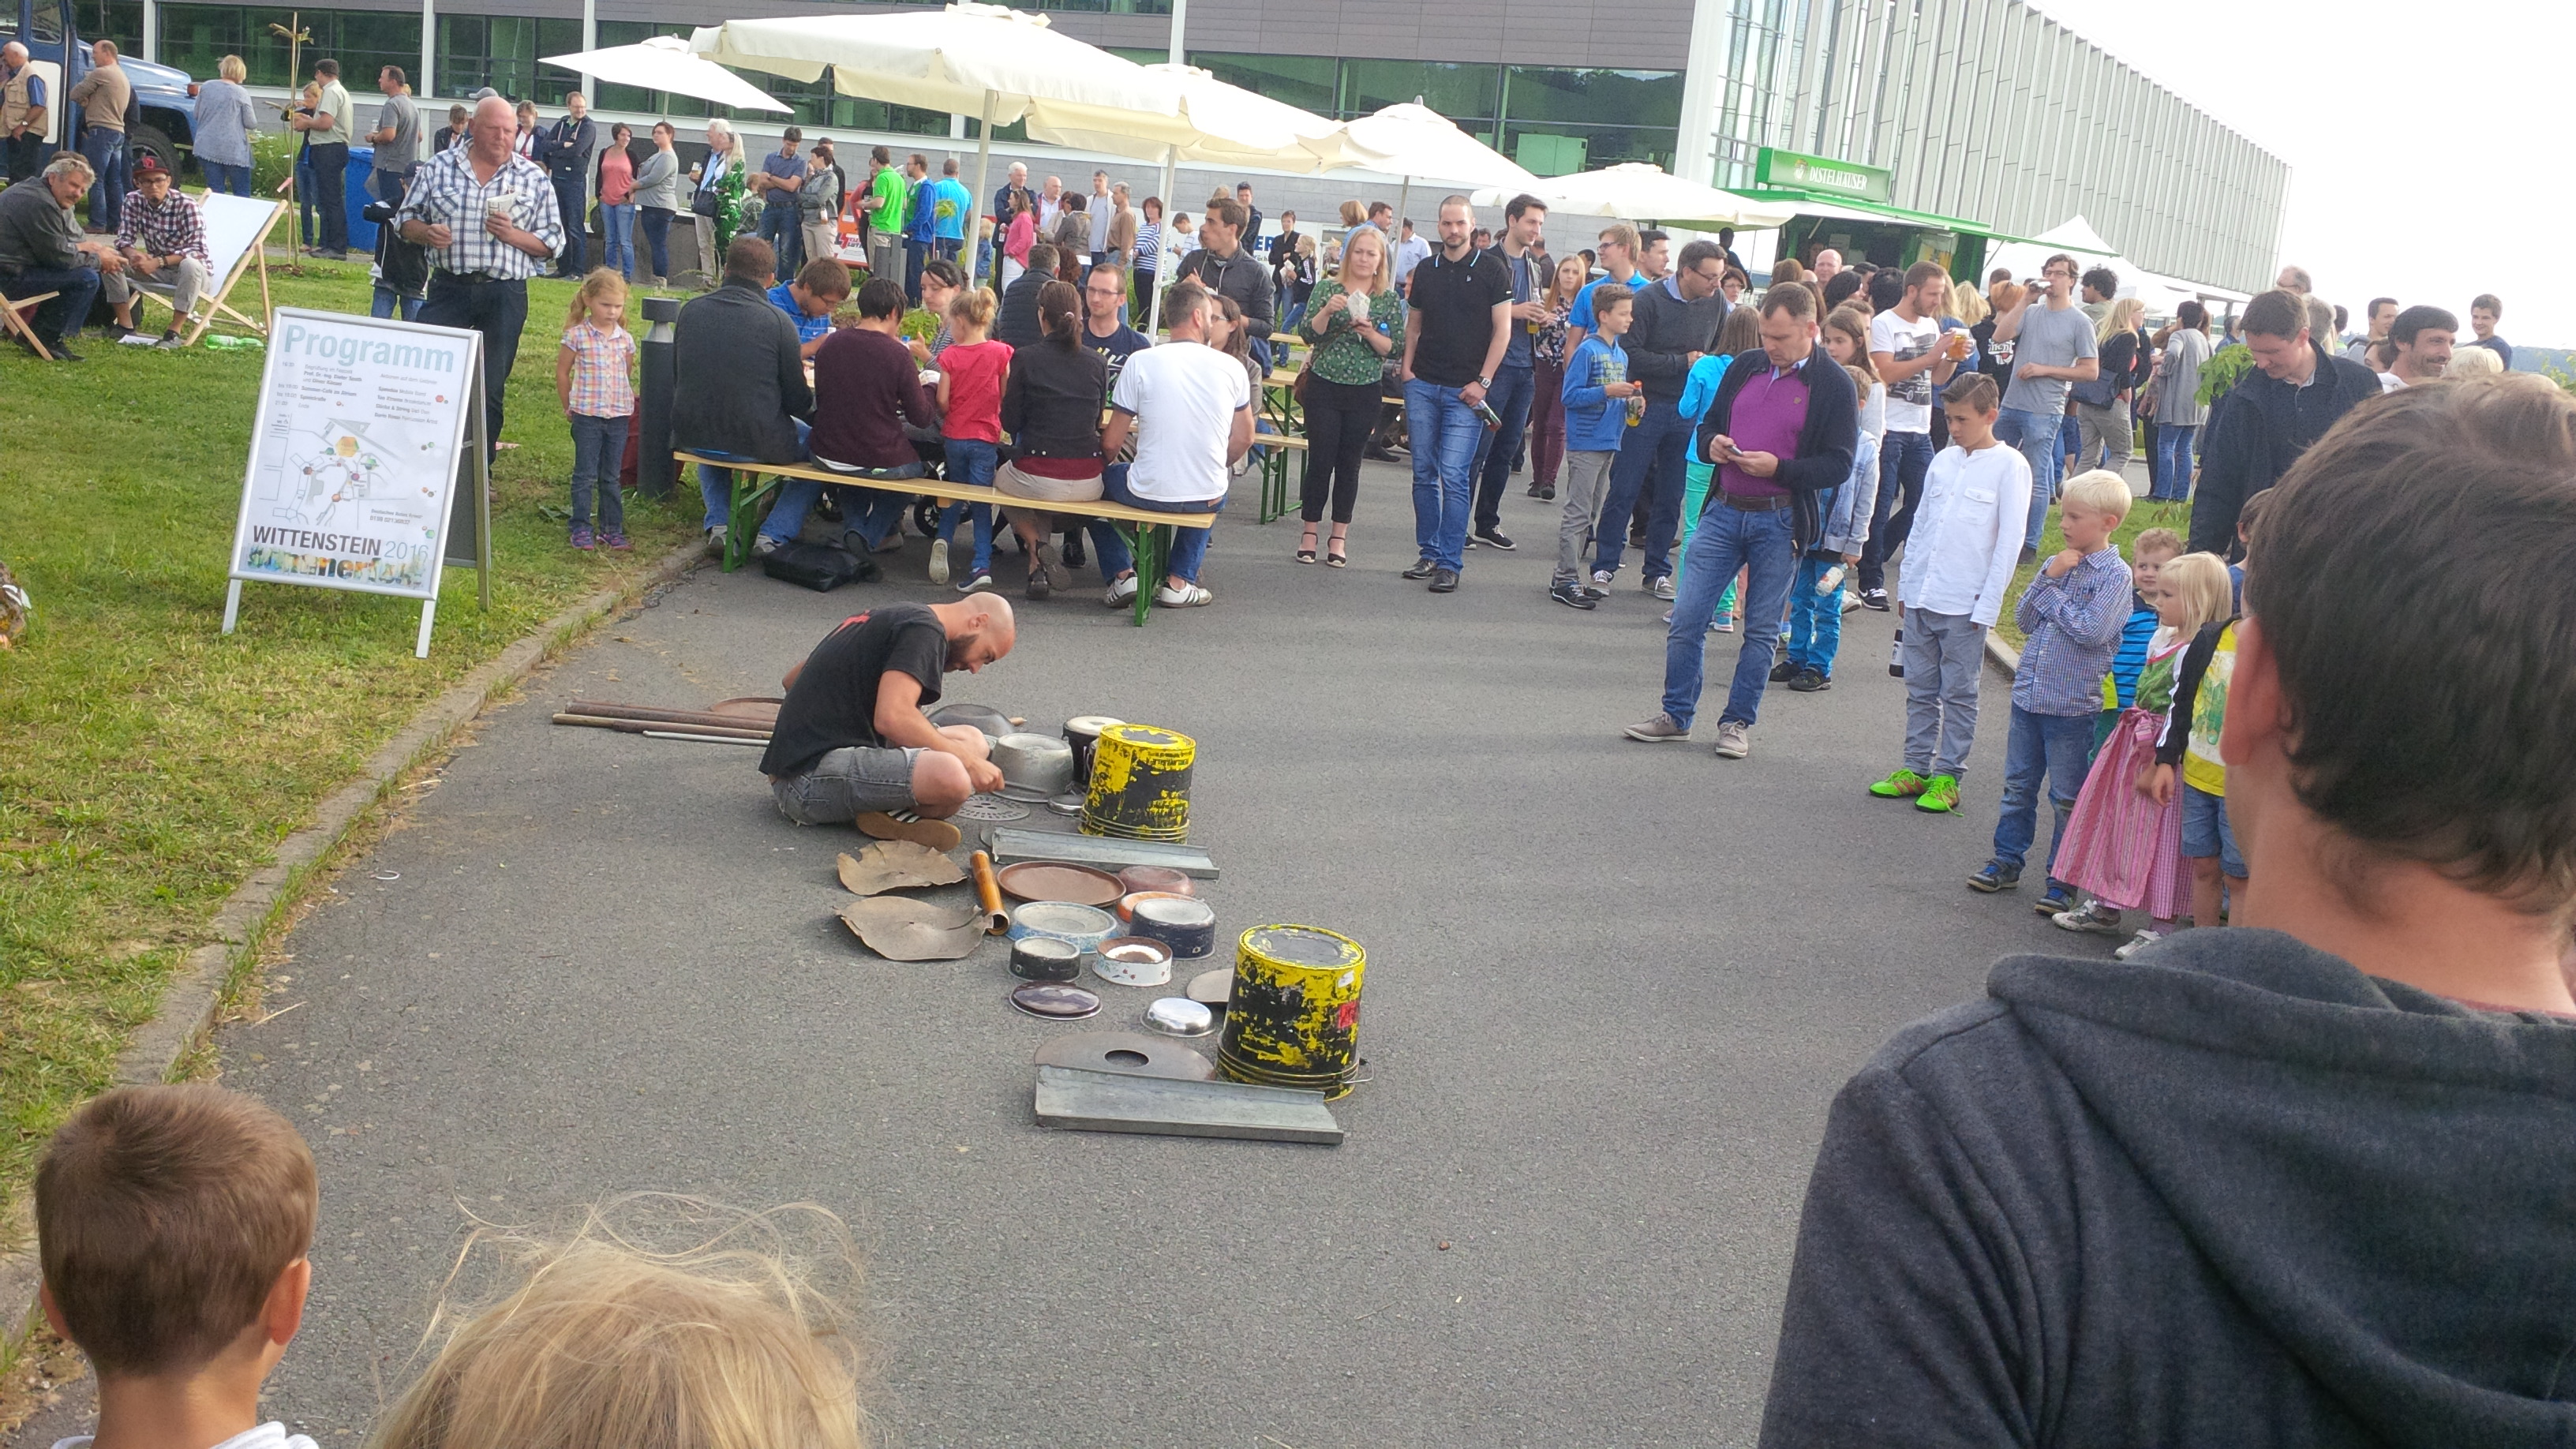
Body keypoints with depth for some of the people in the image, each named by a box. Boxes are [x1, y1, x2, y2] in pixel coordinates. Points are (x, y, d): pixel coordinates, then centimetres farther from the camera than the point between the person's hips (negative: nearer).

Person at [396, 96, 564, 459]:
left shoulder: (534, 178, 5)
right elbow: (406, 218, 11)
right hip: (449, 289, 0)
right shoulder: (438, 167, 6)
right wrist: (427, 233, -11)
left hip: (505, 296, 0)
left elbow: (552, 242, 5)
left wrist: (513, 235, -13)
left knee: (491, 389, 6)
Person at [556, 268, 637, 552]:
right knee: (585, 475, 1)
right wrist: (571, 407, 6)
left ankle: (612, 528, 15)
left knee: (611, 477, 10)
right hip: (587, 416, -3)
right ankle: (581, 528, 6)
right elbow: (562, 372, 2)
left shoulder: (625, 339, 5)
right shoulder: (577, 336, -6)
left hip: (619, 416, 3)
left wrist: (623, 403, 13)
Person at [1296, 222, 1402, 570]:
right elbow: (1307, 333, -7)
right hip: (1324, 387, -1)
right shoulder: (1328, 289, 0)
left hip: (1366, 393, 1)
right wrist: (1327, 311, -24)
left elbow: (1396, 349, 0)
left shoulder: (1390, 300, 3)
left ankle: (1339, 537, 13)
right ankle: (1310, 533, 10)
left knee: (1349, 463, 6)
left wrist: (1370, 333, -17)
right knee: (1320, 459, -1)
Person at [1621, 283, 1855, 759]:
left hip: (1780, 523, -4)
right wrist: (1712, 445, -4)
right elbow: (1710, 423, 20)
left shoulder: (1834, 385, -5)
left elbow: (1838, 465, -8)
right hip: (1723, 510, 4)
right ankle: (1676, 715, 15)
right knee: (1686, 619, 1)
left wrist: (1778, 467, -21)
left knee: (1762, 630, 6)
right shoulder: (1745, 367, 9)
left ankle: (1738, 723, 18)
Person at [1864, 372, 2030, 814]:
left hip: (1966, 605, -5)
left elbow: (2009, 541, -8)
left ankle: (1948, 777, 9)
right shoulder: (1944, 460, 10)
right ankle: (1916, 768, 19)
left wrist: (1987, 606, -11)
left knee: (1958, 695, 3)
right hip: (1921, 598, 5)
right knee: (1920, 690, 11)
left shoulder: (2010, 466, -5)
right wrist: (1907, 585, 13)